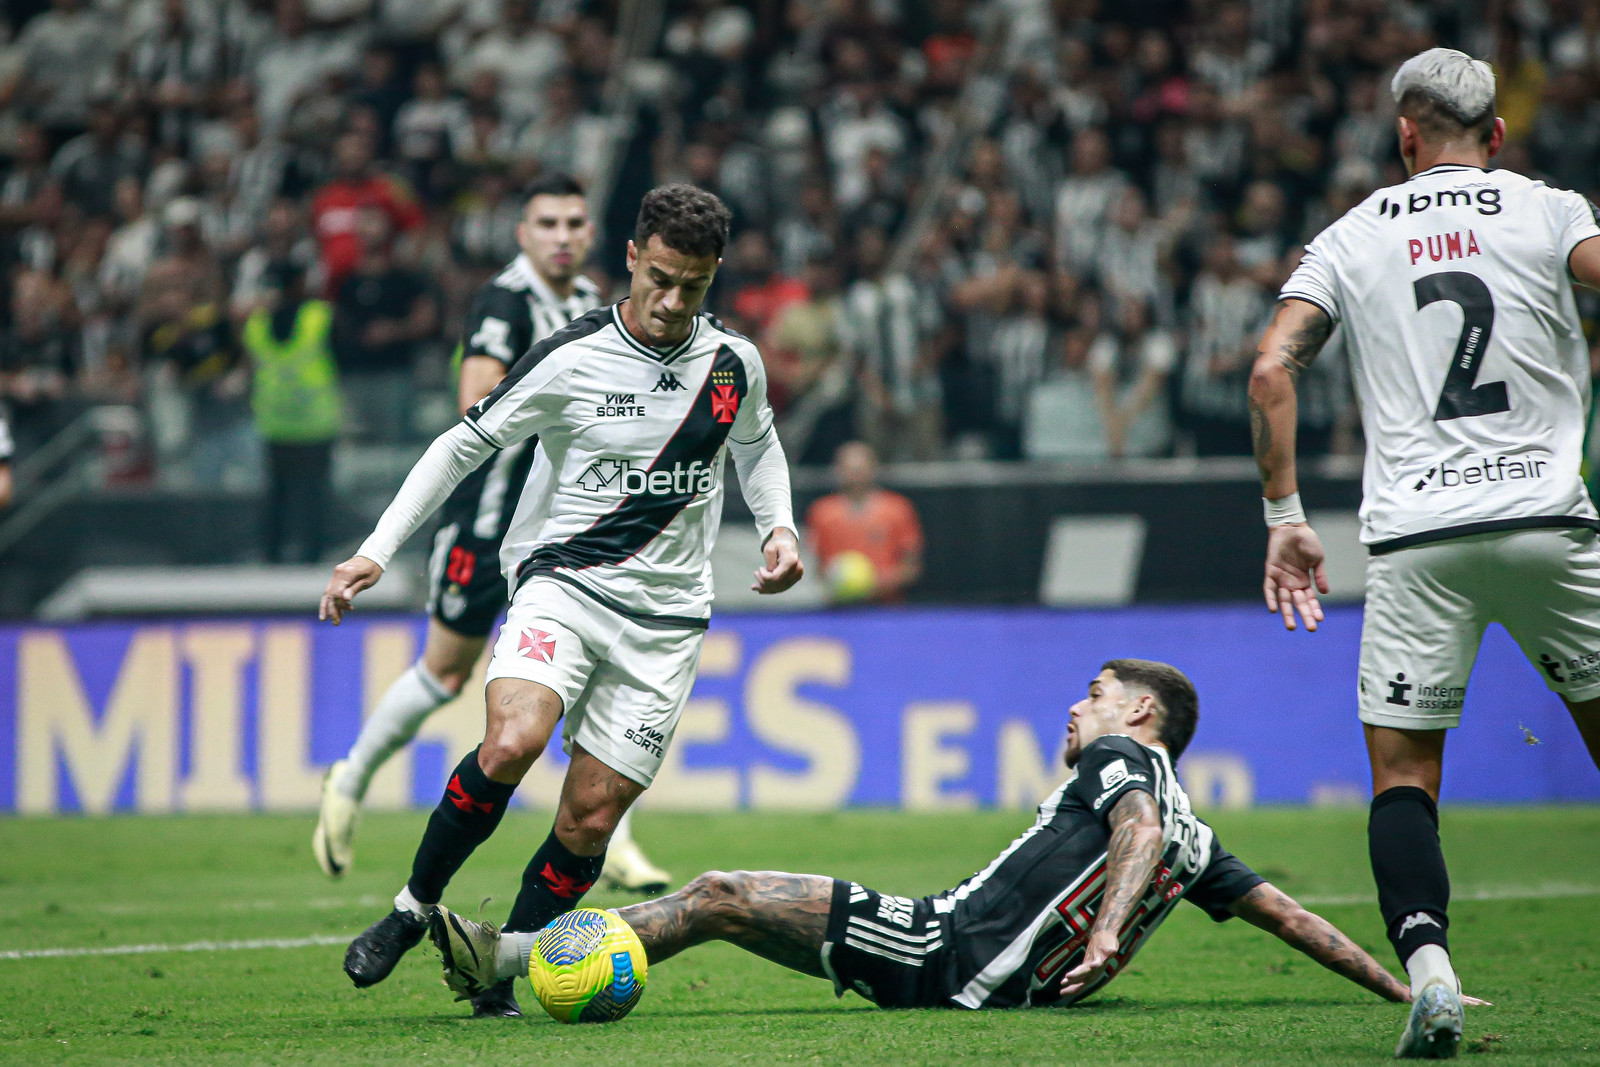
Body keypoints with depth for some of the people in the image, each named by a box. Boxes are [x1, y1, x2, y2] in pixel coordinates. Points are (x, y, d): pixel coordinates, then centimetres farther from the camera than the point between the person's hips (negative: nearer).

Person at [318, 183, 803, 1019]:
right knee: (512, 742, -29)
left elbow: (757, 445, 25)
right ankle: (413, 908, -9)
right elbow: (465, 444, 0)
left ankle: (501, 978, 13)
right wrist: (377, 550, -6)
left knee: (590, 818, -4)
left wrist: (778, 528, 6)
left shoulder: (734, 364, 3)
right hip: (562, 581, -3)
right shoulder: (570, 360, -8)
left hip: (665, 615, 3)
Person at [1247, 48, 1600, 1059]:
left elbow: (1271, 372, 2)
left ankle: (1428, 965, -18)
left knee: (1402, 771, 5)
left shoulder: (1351, 237, 12)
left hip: (1416, 540, 1)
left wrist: (1285, 517, 6)